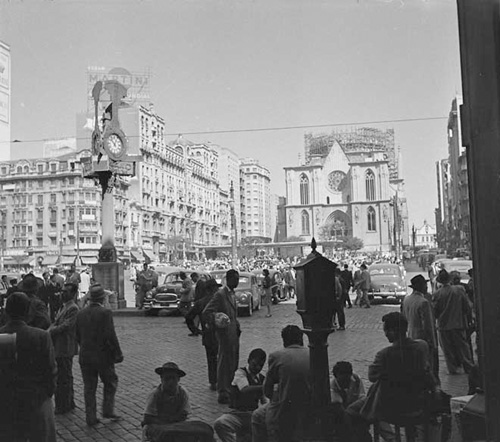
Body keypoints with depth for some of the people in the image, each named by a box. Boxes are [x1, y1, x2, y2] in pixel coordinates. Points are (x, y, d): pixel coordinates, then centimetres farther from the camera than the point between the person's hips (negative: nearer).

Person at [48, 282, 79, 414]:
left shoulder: (73, 309, -15)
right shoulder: (63, 307, 16)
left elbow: (65, 326, -21)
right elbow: (55, 323, 13)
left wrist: (49, 332, -14)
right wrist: (50, 330, -6)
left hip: (65, 348, -10)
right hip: (58, 347, 10)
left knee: (63, 379, -1)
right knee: (66, 377, 18)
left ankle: (62, 407, 7)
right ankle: (69, 403, 29)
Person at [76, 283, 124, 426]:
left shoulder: (80, 314, 2)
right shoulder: (105, 313, -15)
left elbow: (78, 336, 8)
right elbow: (110, 336, -17)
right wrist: (118, 354, -9)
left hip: (85, 357, 5)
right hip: (103, 356, -4)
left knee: (89, 387, 11)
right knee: (111, 382, 16)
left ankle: (91, 418, 14)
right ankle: (108, 410, 11)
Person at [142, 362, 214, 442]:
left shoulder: (182, 393, -4)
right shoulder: (155, 394, -12)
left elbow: (183, 416, -7)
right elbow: (148, 418, -14)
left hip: (176, 425, 3)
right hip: (156, 426, -3)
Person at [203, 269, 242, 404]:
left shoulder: (232, 294, 13)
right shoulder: (220, 294, -15)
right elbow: (206, 313, -18)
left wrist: (237, 327, 16)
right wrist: (217, 324, -25)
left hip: (234, 333, 9)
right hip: (225, 334, -9)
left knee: (233, 362, 15)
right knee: (224, 363, -3)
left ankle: (229, 388, 29)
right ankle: (223, 394, 5)